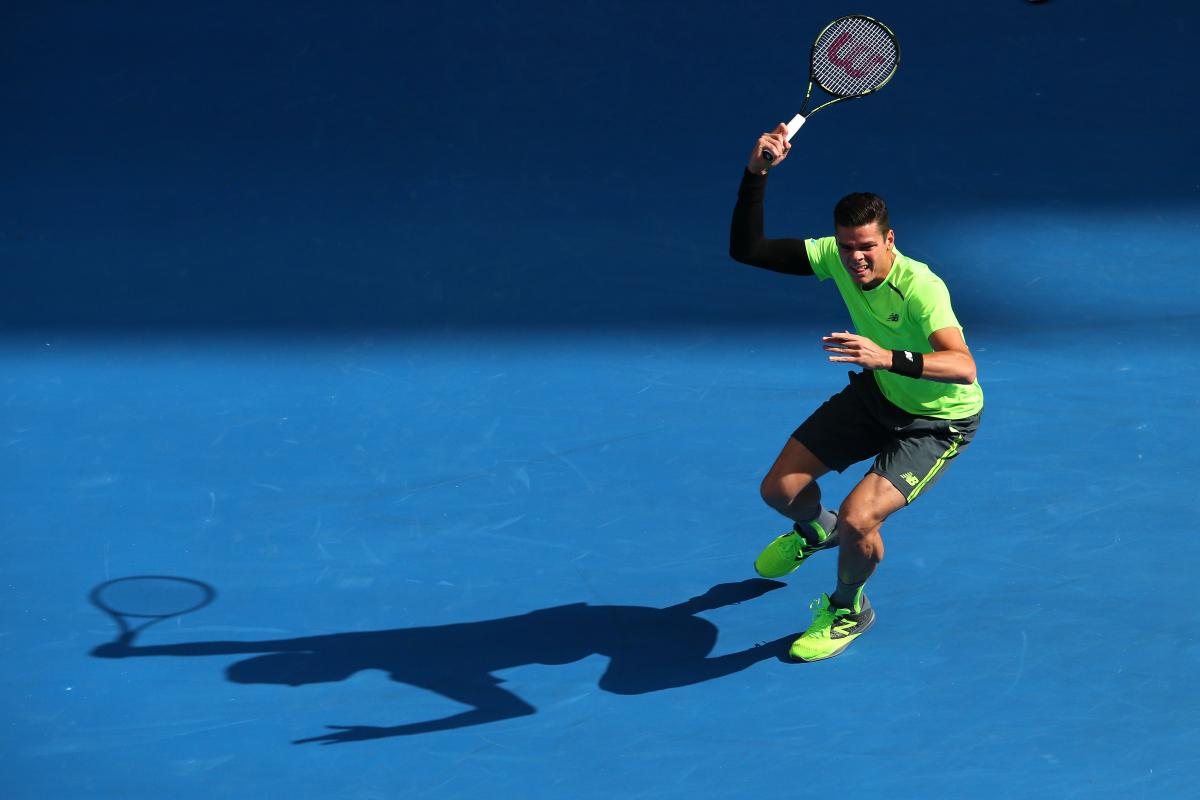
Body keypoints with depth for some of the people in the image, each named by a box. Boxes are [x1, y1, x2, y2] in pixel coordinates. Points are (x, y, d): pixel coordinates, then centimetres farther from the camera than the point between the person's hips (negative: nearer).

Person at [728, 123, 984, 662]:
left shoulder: (920, 289, -36)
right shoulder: (835, 257, -17)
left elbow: (963, 367, -49)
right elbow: (746, 250, -16)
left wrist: (888, 357, -64)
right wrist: (756, 173, -30)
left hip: (939, 421, -6)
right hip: (878, 396, 7)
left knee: (857, 518, -24)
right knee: (780, 490, 5)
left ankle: (848, 608, 11)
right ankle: (814, 529, 45)